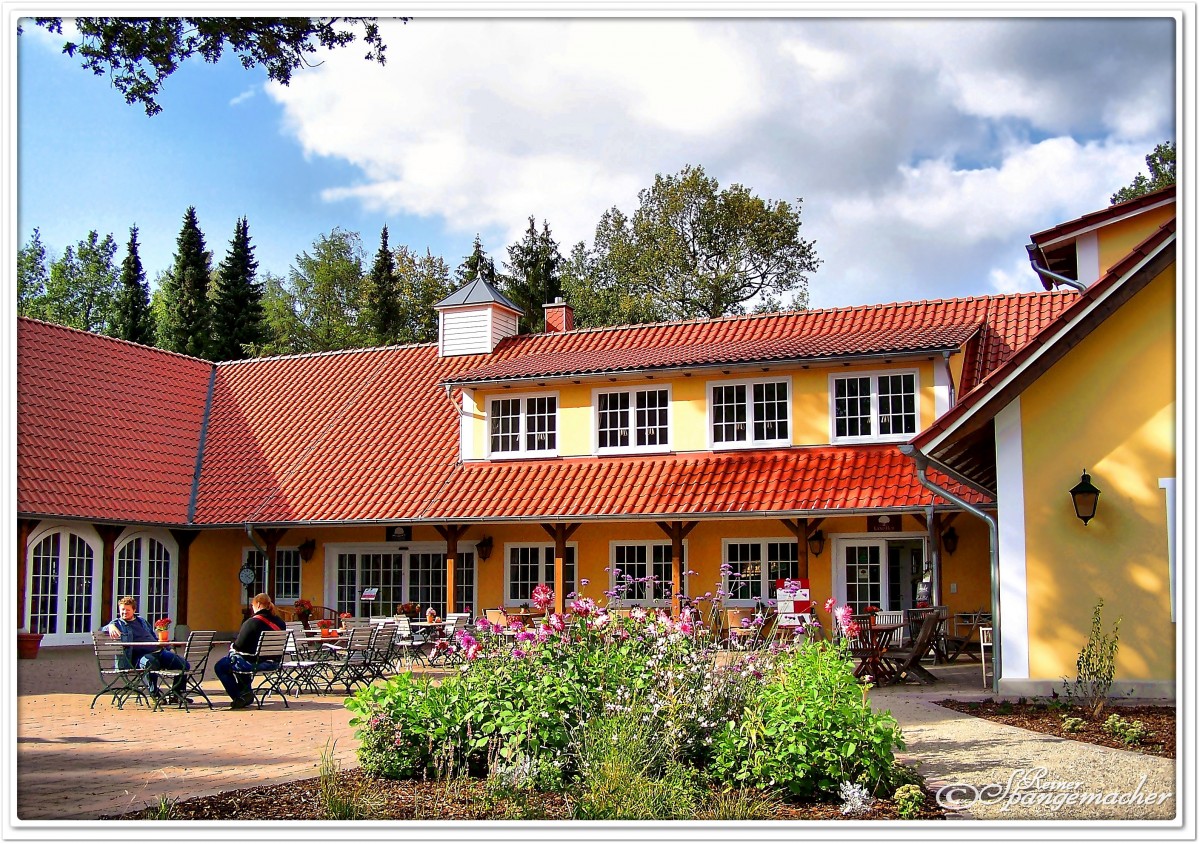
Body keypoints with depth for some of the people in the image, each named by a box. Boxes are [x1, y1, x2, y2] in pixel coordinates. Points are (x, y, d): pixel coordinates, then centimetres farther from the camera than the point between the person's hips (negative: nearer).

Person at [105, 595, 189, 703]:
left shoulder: (142, 621, 27)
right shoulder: (117, 623, 12)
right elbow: (103, 629, -8)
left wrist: (169, 649, 22)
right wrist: (111, 627, -32)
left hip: (159, 651, 6)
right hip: (140, 655, -6)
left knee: (184, 665, -11)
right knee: (150, 663, -42)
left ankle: (177, 694, 4)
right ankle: (154, 694, -24)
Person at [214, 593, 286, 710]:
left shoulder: (252, 622, -18)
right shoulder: (280, 623, 2)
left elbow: (239, 645, -16)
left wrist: (232, 646, 9)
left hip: (252, 662, -8)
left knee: (220, 666, 14)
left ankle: (239, 697, 10)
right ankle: (245, 693, 37)